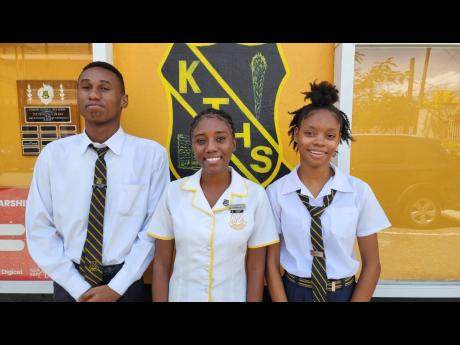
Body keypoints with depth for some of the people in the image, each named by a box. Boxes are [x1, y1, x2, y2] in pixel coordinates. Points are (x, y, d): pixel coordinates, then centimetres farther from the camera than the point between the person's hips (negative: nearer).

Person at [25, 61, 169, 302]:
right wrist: (78, 288, -8)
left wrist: (116, 287, -11)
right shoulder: (52, 155, -6)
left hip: (128, 283, -1)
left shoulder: (152, 154, -12)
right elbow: (39, 228, -3)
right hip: (70, 284, 2)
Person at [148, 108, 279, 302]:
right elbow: (161, 264, -4)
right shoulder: (173, 192, -10)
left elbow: (256, 268, -7)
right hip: (182, 296, 1)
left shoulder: (256, 195, -13)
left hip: (233, 297, 0)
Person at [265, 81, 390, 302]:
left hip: (345, 293, 1)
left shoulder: (359, 191, -11)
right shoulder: (276, 192, -12)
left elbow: (371, 264, -4)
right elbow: (271, 262, -7)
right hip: (293, 292, 0)